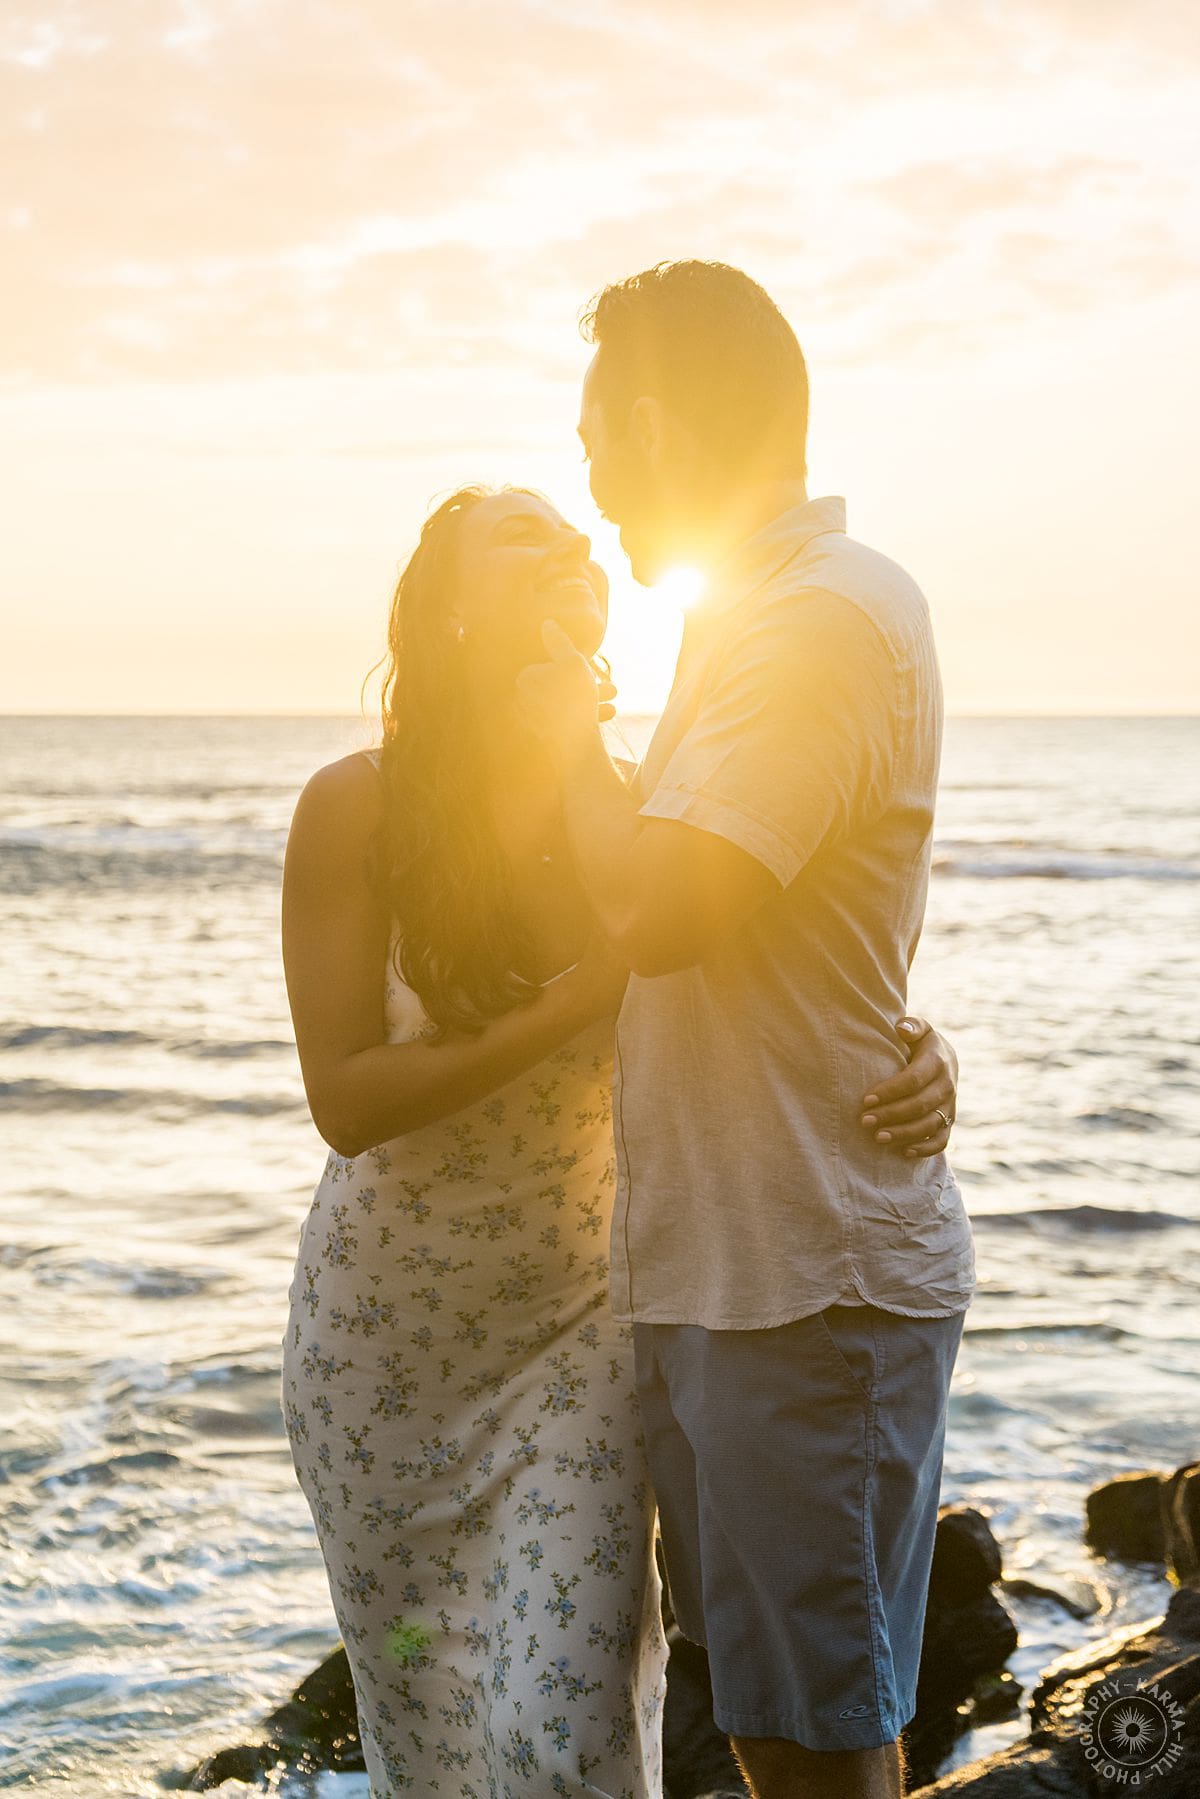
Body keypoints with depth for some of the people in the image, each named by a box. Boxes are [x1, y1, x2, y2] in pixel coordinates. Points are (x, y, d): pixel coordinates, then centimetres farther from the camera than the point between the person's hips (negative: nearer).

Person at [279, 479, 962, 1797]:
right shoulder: (357, 809, -16)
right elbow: (345, 1102, -19)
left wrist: (915, 1057, -29)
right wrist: (578, 1002, -28)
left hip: (577, 1317, 0)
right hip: (387, 1326, 0)